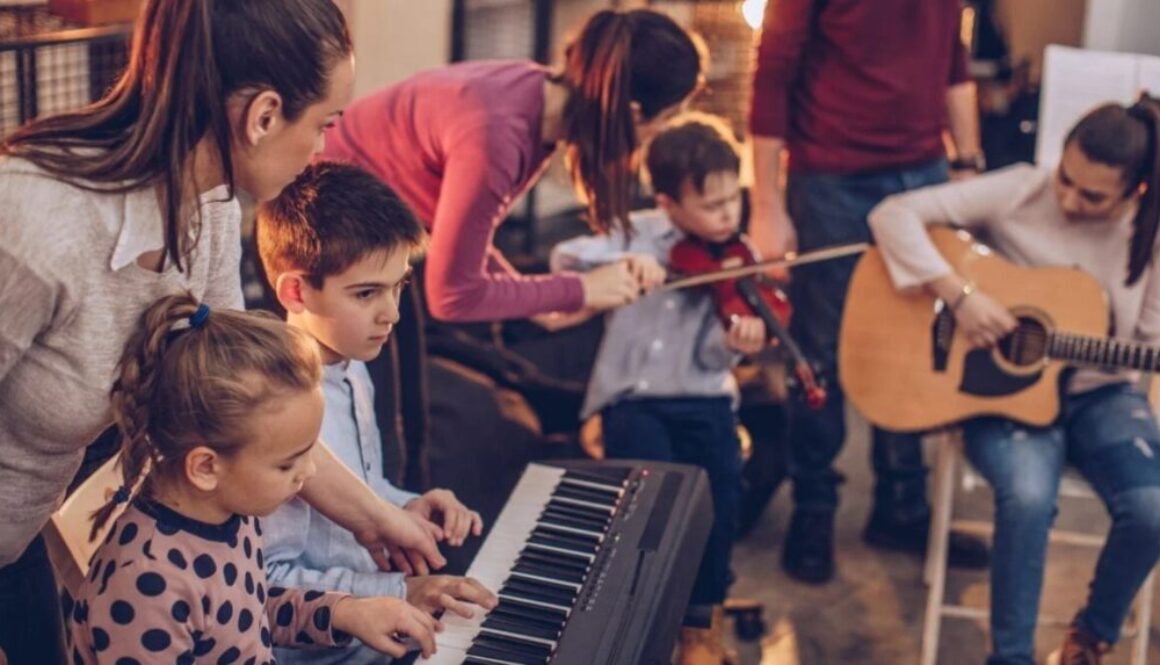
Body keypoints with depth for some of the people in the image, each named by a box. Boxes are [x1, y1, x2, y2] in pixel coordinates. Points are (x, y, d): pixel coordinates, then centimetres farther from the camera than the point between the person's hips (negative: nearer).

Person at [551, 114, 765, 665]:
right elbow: (564, 257, -11)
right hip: (631, 397, -1)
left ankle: (702, 619, 4)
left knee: (720, 484, -18)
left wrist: (732, 342, -29)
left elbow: (709, 357, -6)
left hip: (700, 398, 1)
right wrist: (623, 261, -26)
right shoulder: (638, 233, 1)